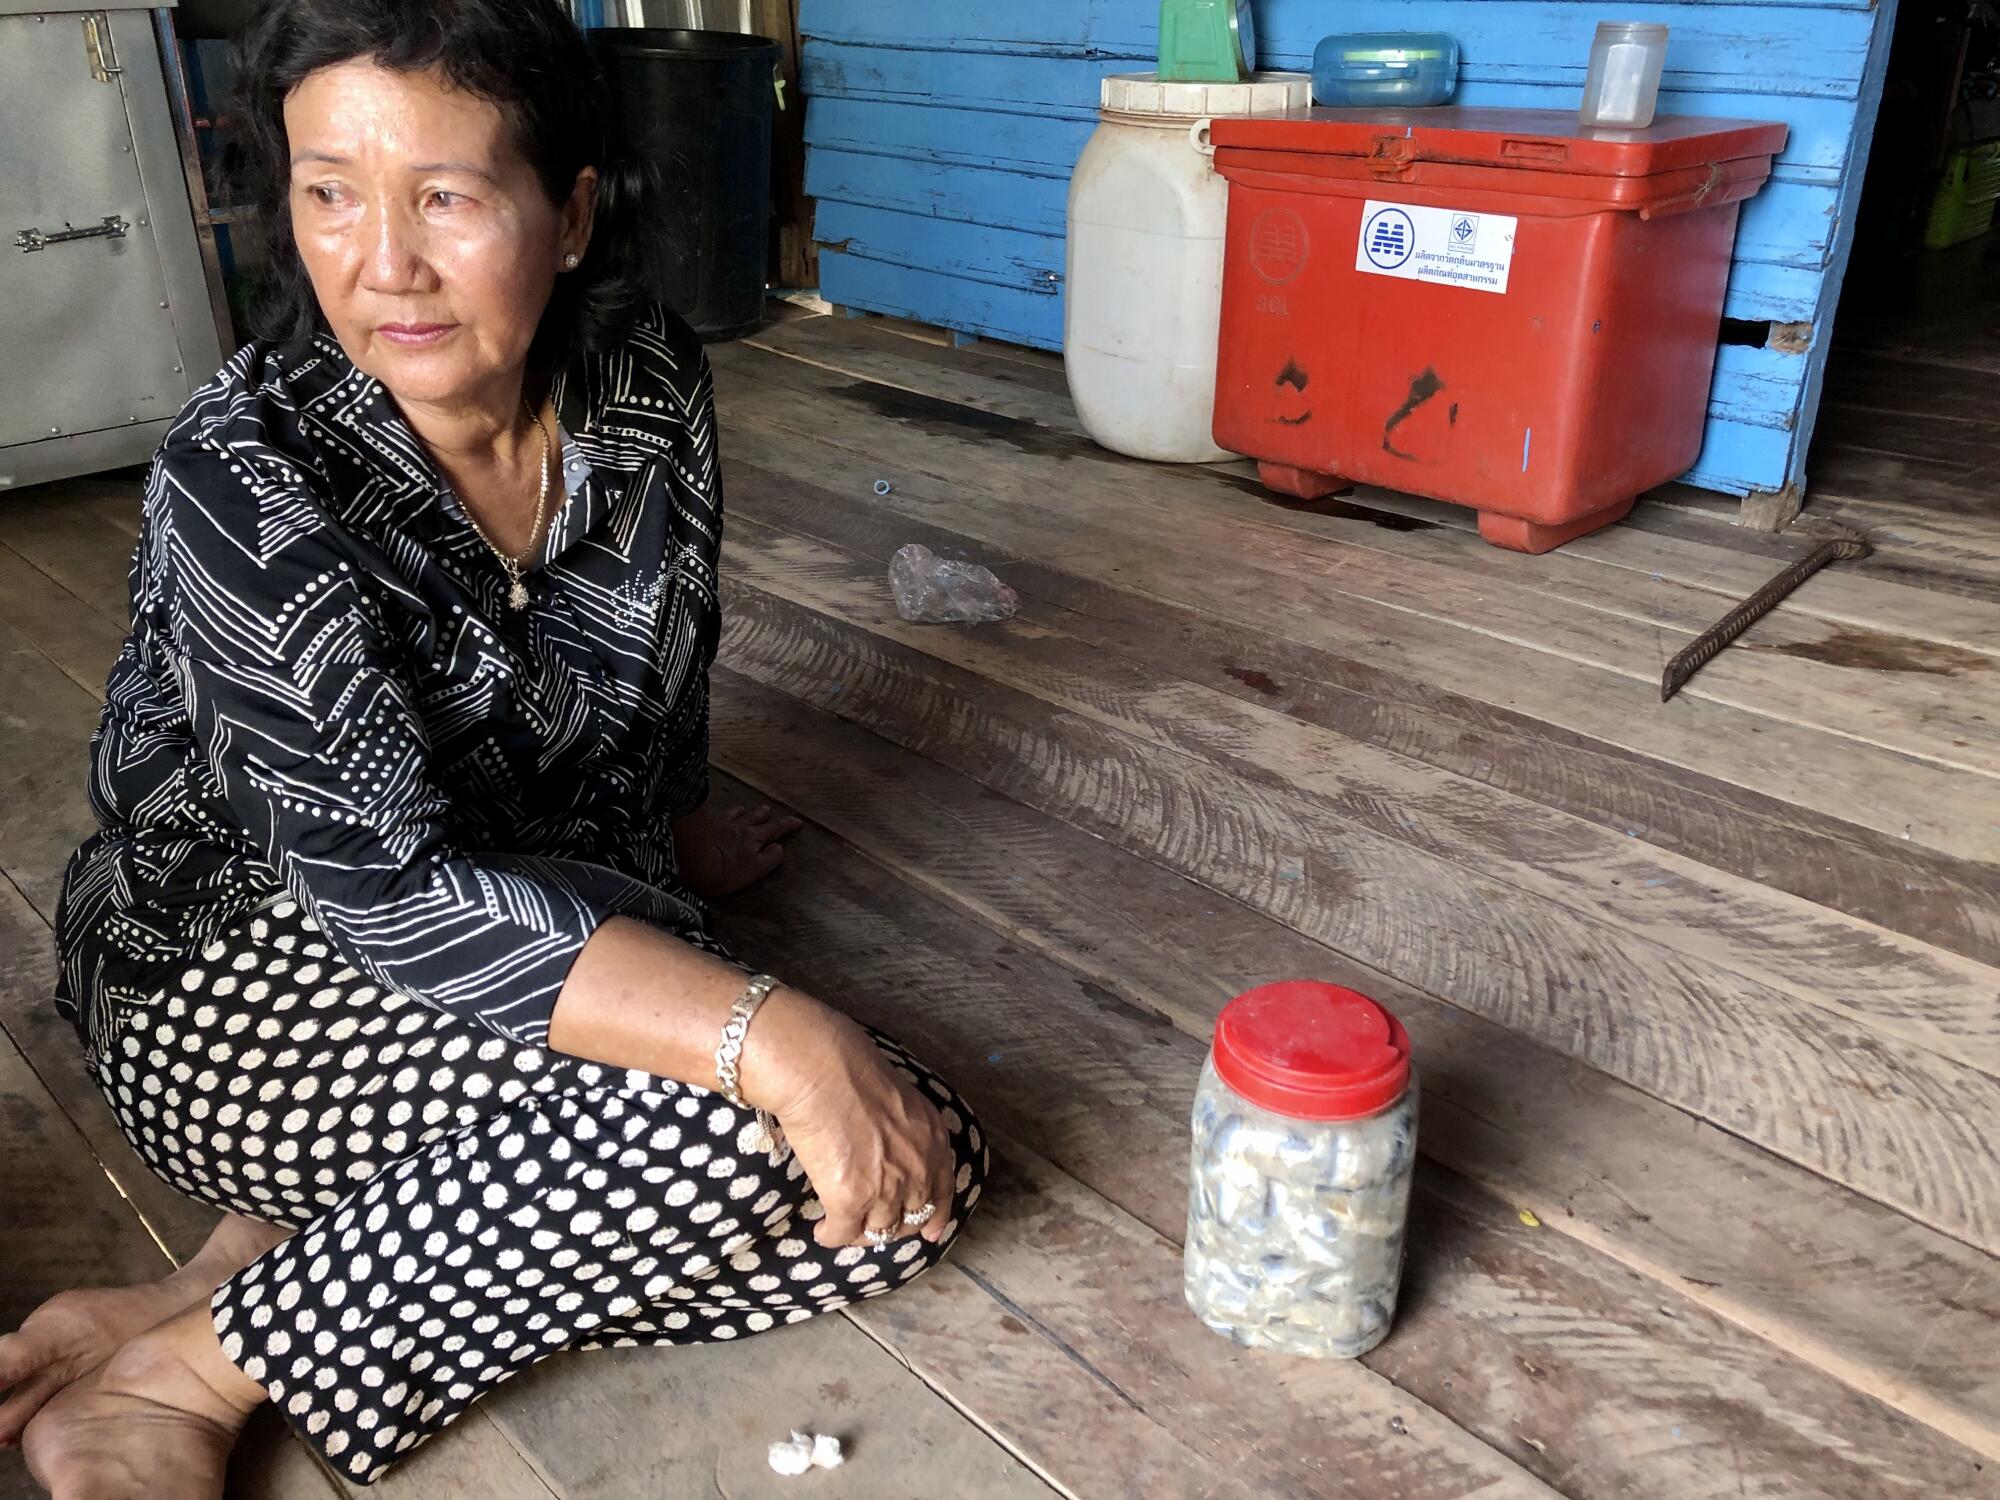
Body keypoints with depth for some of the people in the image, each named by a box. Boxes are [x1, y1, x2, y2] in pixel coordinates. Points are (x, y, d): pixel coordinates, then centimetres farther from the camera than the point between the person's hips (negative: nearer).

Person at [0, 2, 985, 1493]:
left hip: (568, 897, 6)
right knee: (729, 1122, -31)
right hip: (247, 964, -6)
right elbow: (389, 894, -30)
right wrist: (764, 1029, -39)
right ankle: (181, 1374, -13)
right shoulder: (244, 479, -24)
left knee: (916, 1176, -12)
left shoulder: (651, 385, -9)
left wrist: (676, 839, 25)